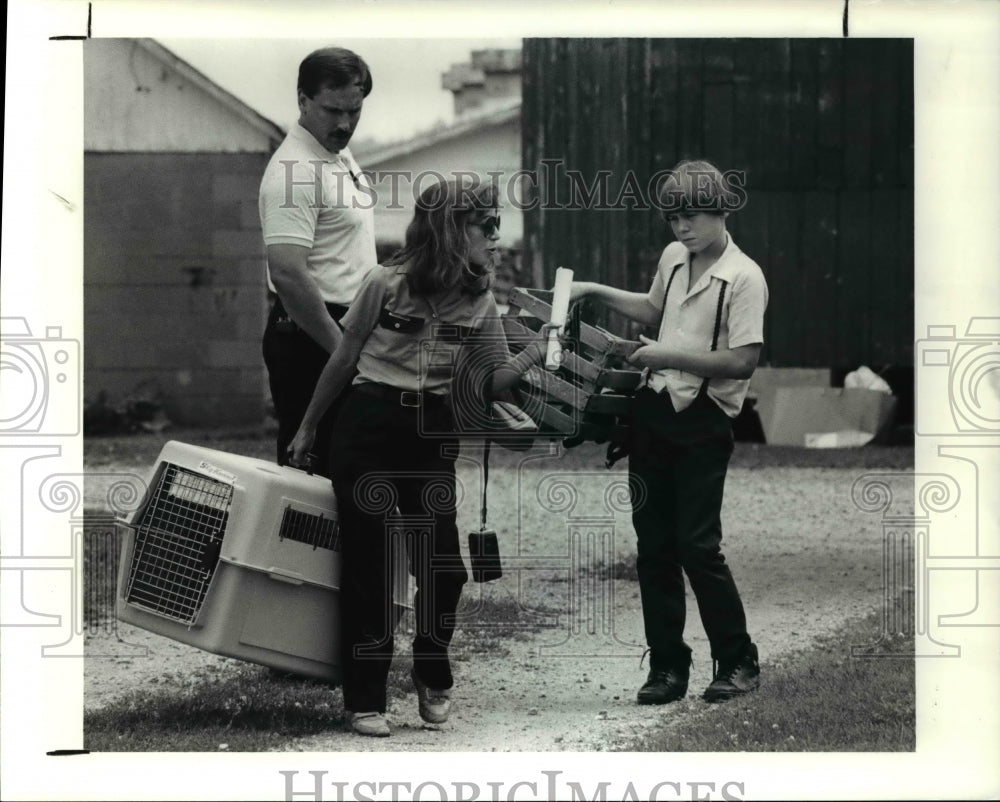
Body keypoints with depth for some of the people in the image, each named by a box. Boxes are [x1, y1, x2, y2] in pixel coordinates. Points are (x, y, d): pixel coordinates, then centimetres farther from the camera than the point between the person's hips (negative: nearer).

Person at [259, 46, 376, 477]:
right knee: (311, 466, -8)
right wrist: (341, 348, -23)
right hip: (310, 339, -10)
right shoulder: (295, 169, -19)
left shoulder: (342, 158, 14)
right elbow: (288, 273, -27)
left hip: (342, 334, 10)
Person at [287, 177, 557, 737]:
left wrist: (535, 353, -10)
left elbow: (495, 380, 8)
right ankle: (366, 701, 9)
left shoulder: (480, 303, 2)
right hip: (369, 426, -3)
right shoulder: (388, 284, -9)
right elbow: (344, 360, 1)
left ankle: (433, 677, 22)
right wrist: (308, 429, 8)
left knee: (444, 565, -3)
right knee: (368, 566, 0)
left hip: (432, 436, 3)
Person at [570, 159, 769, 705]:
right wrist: (596, 292, 22)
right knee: (653, 544, 6)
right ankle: (667, 666, 13)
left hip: (703, 423, -7)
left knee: (697, 545, -9)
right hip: (653, 411, 7)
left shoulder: (743, 277, -12)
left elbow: (743, 360, -19)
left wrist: (671, 356, -18)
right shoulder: (673, 258, 10)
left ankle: (738, 663, 5)